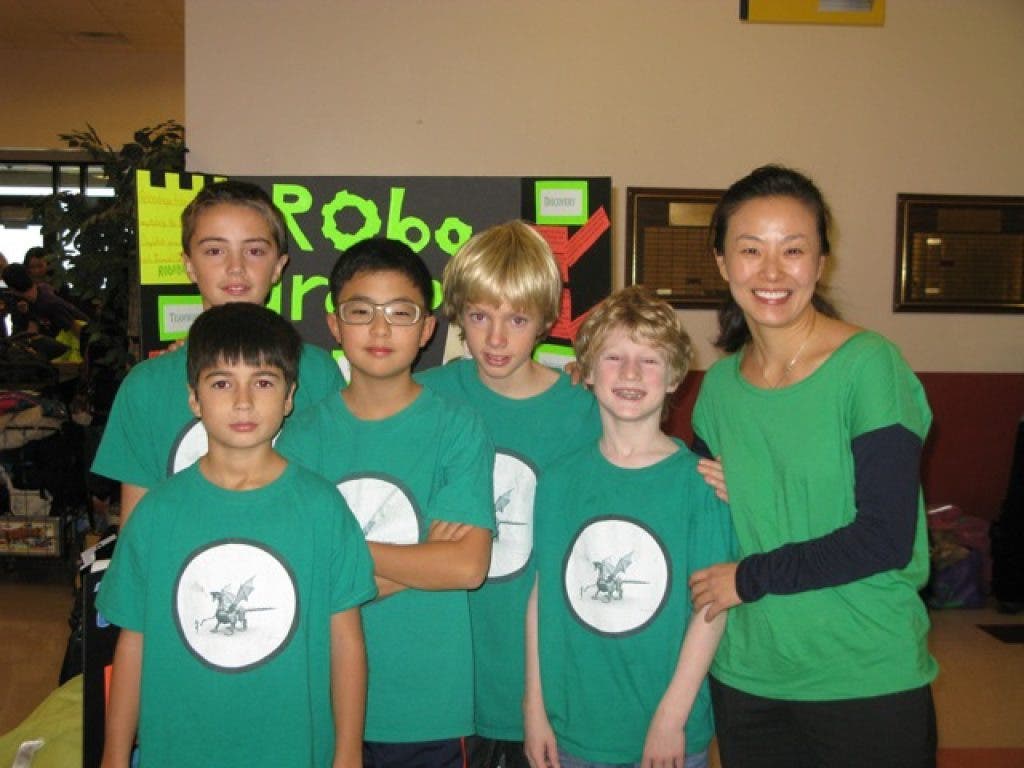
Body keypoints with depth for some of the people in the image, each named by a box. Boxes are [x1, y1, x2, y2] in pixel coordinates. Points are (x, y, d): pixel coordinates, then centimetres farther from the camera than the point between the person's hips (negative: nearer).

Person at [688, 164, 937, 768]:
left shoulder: (870, 366, -12)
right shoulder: (720, 385, 4)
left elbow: (886, 537, -17)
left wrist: (751, 577, -12)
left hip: (869, 682, -4)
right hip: (746, 677, 5)